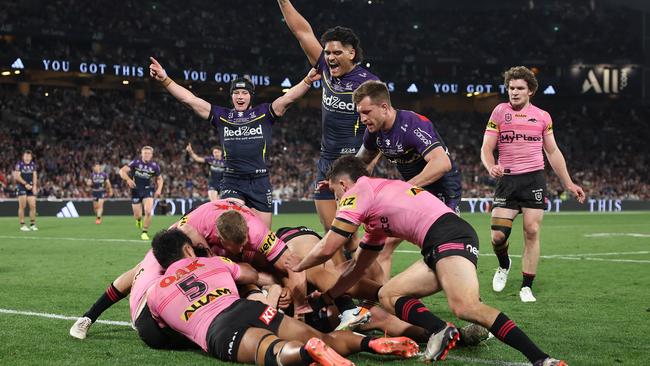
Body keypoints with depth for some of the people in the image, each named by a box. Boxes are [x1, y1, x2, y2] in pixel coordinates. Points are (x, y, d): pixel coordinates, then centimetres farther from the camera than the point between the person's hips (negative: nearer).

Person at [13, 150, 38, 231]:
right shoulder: (19, 164, -5)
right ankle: (22, 225, -1)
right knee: (22, 206, -5)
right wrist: (26, 184, -18)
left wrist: (35, 186, -3)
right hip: (21, 187, -4)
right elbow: (17, 176, -10)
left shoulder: (33, 165, 10)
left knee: (33, 206, -1)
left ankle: (32, 224, 8)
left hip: (31, 187, 4)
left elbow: (35, 176, 11)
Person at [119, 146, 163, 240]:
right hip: (136, 190, 0)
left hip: (148, 190, 0)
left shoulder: (154, 166, -6)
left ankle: (144, 232, 0)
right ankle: (139, 220, 45)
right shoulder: (135, 162, -11)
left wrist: (159, 189, -6)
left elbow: (159, 178, 10)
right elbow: (122, 171, -14)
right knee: (137, 215, 5)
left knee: (148, 212, -19)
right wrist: (128, 179, -31)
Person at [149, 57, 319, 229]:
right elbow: (190, 99, 6)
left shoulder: (263, 113, 9)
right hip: (232, 182, 0)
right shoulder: (221, 116, 11)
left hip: (260, 182, 1)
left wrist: (308, 80, -19)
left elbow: (288, 98, -3)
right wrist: (165, 79, -2)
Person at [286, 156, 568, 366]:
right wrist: (325, 297, 46)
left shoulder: (357, 192, 7)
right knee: (388, 295, 8)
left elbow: (326, 250, 6)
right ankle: (441, 331, -16)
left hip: (449, 235, -10)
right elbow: (357, 267, 43)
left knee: (464, 306, -30)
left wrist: (299, 266, 27)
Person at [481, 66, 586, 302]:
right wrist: (491, 167, -20)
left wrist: (568, 184, 14)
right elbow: (486, 148, 3)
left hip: (534, 179, 1)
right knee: (498, 235, -9)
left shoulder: (542, 117, 10)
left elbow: (553, 152, 17)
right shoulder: (499, 112, 6)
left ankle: (527, 287, 0)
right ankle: (504, 265, 25)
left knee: (532, 231, -9)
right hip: (507, 179, 0)